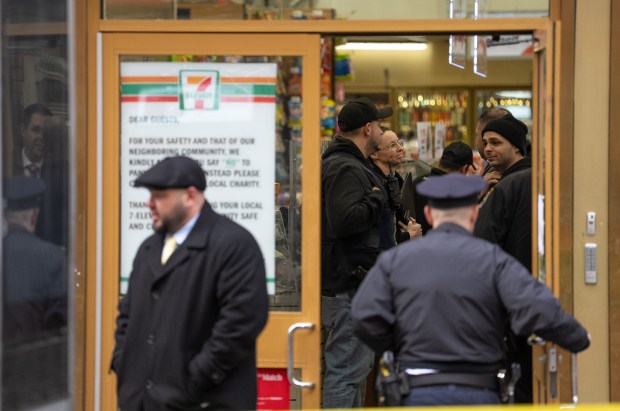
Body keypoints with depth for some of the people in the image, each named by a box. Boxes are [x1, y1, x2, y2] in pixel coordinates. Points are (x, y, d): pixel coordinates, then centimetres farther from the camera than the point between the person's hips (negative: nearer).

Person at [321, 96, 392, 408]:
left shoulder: (337, 163, 17)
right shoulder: (347, 169, -18)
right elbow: (345, 219, -31)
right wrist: (377, 198, -16)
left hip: (349, 281, 11)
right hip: (348, 286, -11)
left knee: (357, 364, 20)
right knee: (347, 369, -9)